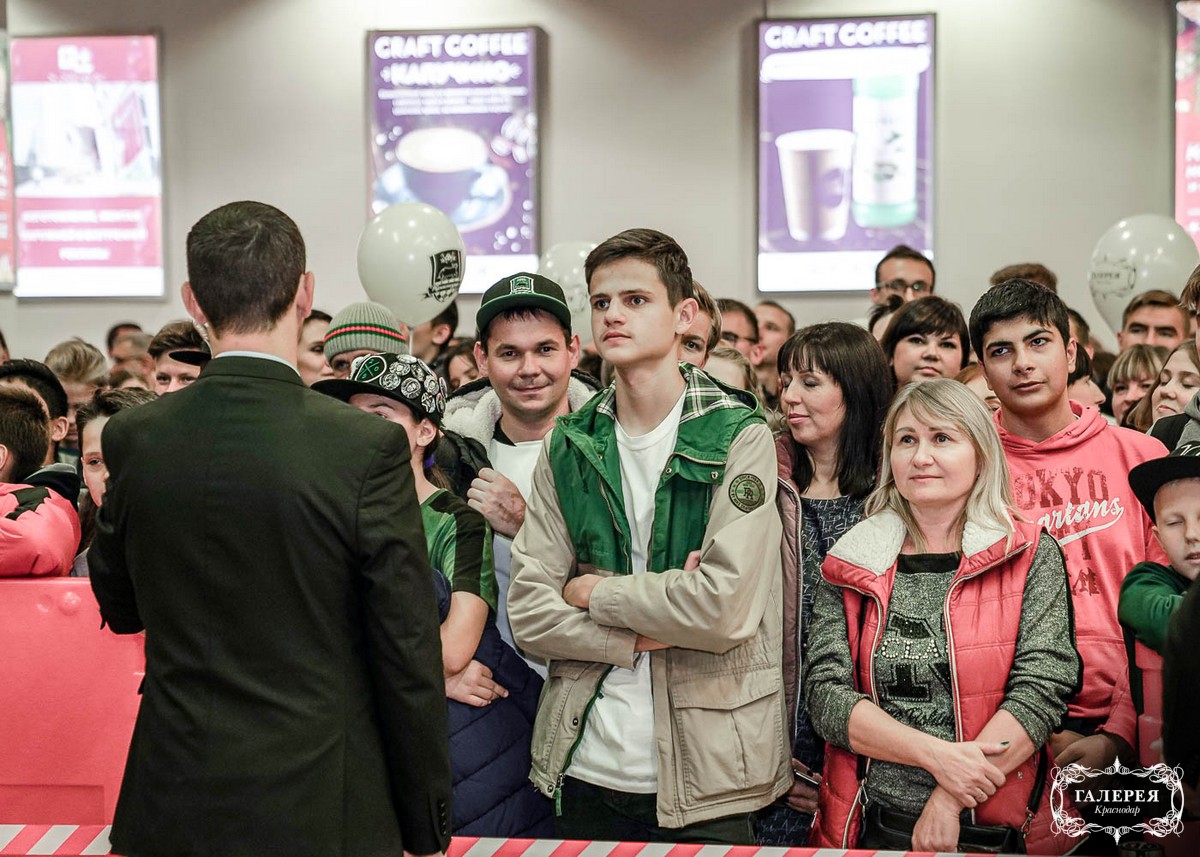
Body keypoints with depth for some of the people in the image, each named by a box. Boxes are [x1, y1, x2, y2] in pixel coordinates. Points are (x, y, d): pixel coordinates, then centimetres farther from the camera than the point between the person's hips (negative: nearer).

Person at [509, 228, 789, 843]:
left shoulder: (739, 436, -6)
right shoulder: (568, 446, 6)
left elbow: (725, 609, -18)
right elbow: (528, 612, -1)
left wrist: (595, 593, -8)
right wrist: (645, 632, -14)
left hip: (704, 772, -3)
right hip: (585, 765, 4)